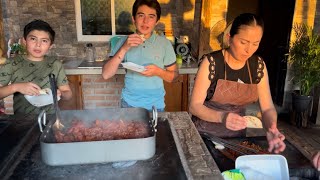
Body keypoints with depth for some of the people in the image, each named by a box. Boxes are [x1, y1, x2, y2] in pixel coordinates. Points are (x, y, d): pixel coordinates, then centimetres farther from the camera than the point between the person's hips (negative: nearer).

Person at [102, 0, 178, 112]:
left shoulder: (164, 44, -6)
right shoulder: (124, 42, -5)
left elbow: (174, 75, 1)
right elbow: (106, 75, -11)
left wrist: (158, 71, -19)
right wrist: (124, 48, -21)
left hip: (155, 104, 0)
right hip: (129, 103, 1)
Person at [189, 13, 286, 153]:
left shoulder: (258, 65, -3)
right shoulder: (211, 62, -16)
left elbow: (267, 107, -4)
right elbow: (194, 106, -17)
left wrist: (271, 129, -24)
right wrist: (221, 117, -34)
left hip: (236, 134, 3)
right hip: (206, 133, -3)